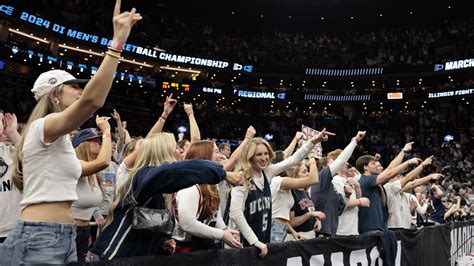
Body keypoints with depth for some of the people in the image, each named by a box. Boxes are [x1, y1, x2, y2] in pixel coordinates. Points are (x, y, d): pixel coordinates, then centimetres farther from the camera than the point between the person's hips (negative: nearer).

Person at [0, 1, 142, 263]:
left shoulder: (59, 139, 18)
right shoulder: (43, 126, -12)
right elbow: (92, 99, -30)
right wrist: (117, 42, -30)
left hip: (64, 238, 10)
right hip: (38, 240, -10)